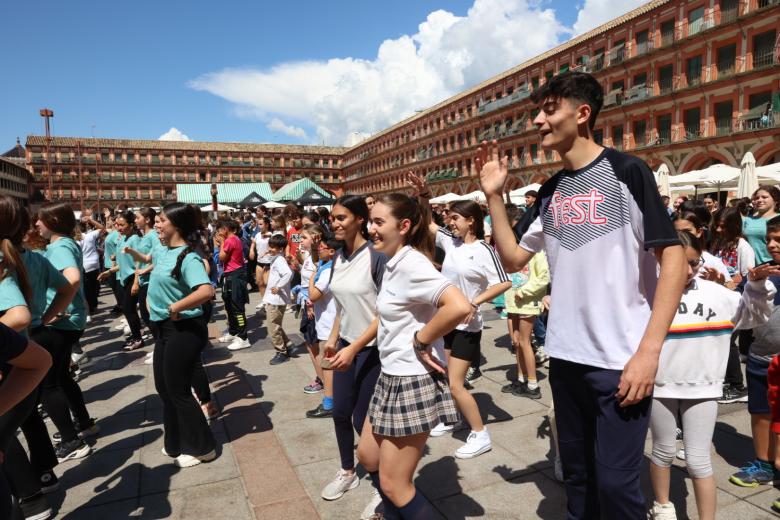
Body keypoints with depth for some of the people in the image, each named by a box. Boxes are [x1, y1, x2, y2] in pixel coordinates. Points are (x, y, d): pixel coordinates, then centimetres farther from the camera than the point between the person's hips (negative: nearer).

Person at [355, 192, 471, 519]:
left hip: (413, 381, -10)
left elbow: (460, 307, -35)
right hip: (392, 377, 10)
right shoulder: (394, 263, 8)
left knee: (394, 485, 4)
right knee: (368, 456, 24)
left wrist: (420, 341, -22)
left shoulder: (411, 263, -21)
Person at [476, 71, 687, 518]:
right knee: (577, 473, 18)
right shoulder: (551, 192, 10)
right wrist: (495, 196, 1)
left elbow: (674, 258, -11)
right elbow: (513, 259, 10)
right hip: (565, 355, 6)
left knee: (615, 481, 2)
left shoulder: (626, 171, -7)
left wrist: (649, 349, -17)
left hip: (621, 358, -5)